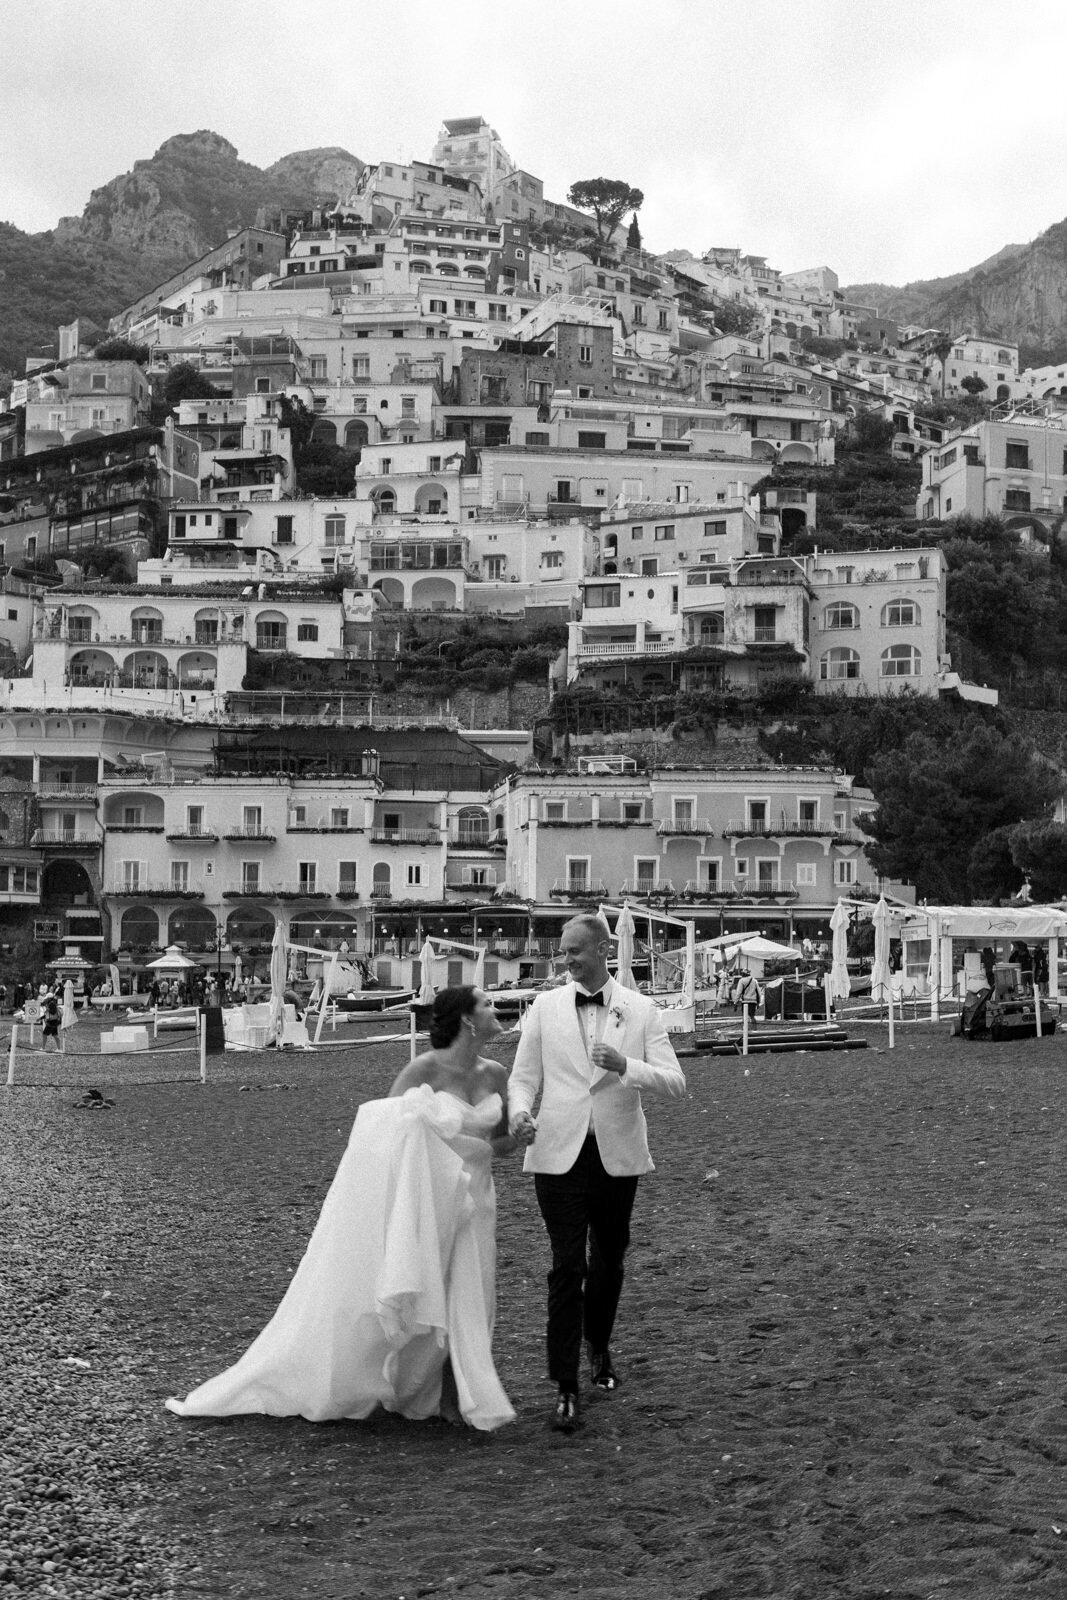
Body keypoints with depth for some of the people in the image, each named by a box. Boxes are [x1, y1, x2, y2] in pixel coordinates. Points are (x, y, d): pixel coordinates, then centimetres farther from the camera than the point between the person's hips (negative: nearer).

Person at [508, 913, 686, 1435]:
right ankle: (565, 1387, -5)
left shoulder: (640, 1010, 1)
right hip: (560, 1153, -1)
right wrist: (520, 1112, -17)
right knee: (568, 1266, -9)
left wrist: (626, 1066, -22)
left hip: (618, 1153, 1)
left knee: (608, 1259, 16)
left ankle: (598, 1346, 43)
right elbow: (523, 1076, 5)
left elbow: (674, 1082, -5)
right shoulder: (545, 1008, 3)